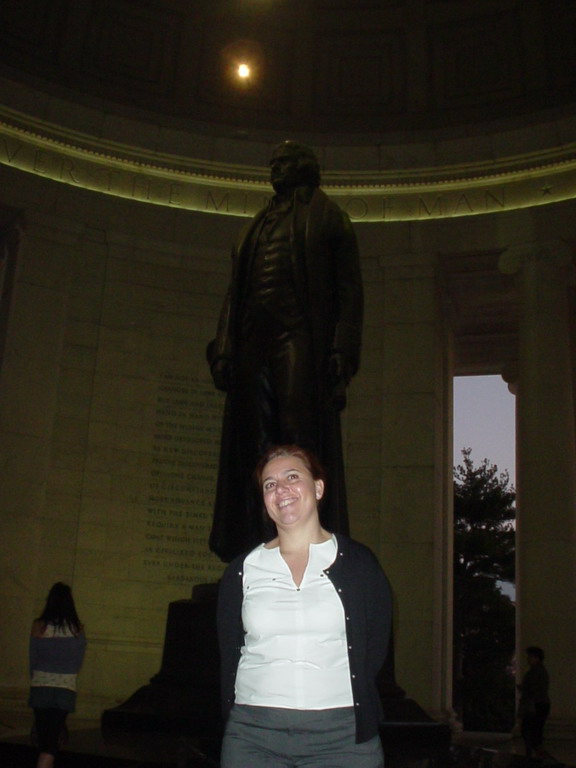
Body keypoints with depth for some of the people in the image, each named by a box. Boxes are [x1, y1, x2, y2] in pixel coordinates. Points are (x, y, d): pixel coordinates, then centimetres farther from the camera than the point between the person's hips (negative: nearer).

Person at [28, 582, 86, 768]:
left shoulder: (39, 626, -6)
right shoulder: (78, 628, -4)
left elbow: (33, 658, 4)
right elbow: (79, 660, 6)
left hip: (40, 686, 0)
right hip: (66, 688, 0)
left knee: (43, 736, 13)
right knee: (51, 740, 0)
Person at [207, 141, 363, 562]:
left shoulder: (327, 217, 12)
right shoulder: (257, 226, 28)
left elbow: (350, 289, 1)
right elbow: (235, 292, 21)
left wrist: (342, 351, -12)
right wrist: (224, 348, 7)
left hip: (300, 338, -5)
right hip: (253, 342, 6)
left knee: (300, 438, -15)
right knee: (253, 445, -3)